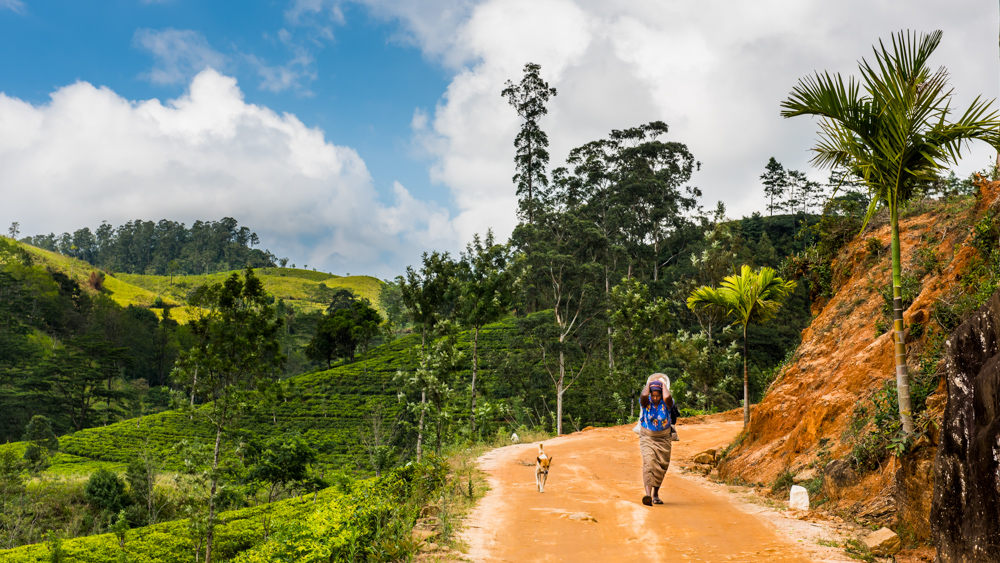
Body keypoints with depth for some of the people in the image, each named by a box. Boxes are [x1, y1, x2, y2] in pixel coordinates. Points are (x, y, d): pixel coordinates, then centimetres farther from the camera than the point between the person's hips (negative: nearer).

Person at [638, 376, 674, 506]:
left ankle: (656, 494, 28)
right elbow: (643, 395, -34)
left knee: (661, 467, 8)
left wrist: (663, 385, -16)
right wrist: (648, 384, -14)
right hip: (647, 438, -2)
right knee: (649, 463, -20)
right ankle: (648, 494, -32)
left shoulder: (666, 403, -10)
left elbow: (667, 397, -34)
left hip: (663, 439, 2)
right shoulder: (646, 402, -10)